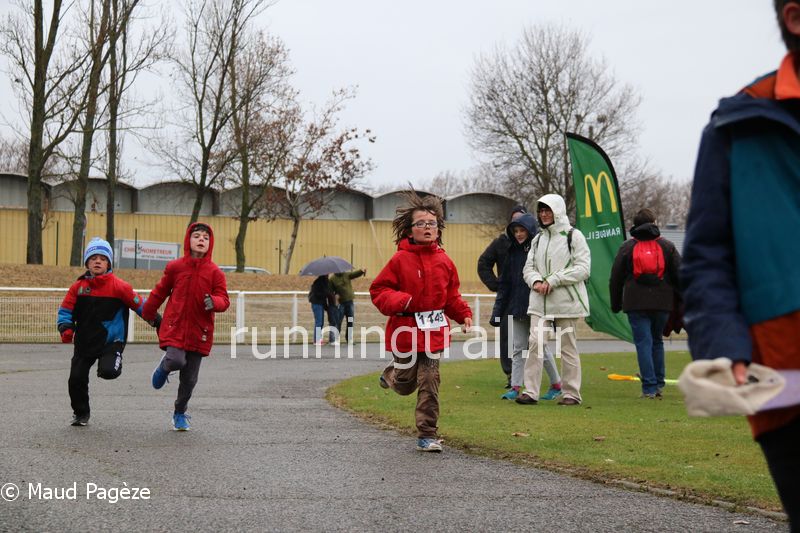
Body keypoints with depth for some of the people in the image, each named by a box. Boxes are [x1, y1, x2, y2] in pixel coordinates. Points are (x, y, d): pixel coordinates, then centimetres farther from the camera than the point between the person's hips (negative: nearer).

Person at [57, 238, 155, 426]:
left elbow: (139, 305, -2)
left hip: (111, 341, -4)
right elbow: (65, 310, 6)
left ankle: (113, 362, 11)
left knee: (107, 372, -27)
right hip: (84, 341, 4)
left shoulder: (119, 286, -8)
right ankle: (81, 413, 29)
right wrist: (66, 329, -13)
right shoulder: (78, 287, 1)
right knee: (76, 379, 4)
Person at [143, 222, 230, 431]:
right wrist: (148, 315, 23)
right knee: (177, 361, -25)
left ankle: (180, 413, 30)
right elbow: (160, 292, 13)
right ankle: (164, 367, 13)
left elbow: (224, 300, -3)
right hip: (174, 327, -1)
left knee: (190, 378, 7)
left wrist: (214, 302, -26)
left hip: (199, 331, 1)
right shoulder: (175, 267, 0)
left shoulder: (215, 272, -2)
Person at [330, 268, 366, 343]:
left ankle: (349, 338, 17)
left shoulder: (347, 275, 4)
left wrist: (361, 271, -32)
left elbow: (355, 274, -12)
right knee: (338, 321, -3)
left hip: (350, 301, 3)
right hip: (340, 303, -3)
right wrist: (335, 294, -17)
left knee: (350, 321, 7)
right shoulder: (332, 279, -2)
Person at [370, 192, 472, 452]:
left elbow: (452, 296, 14)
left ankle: (427, 436, 5)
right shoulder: (400, 259, -8)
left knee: (429, 382, -2)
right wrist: (399, 301, -21)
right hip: (405, 329, -2)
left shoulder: (444, 261, 3)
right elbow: (378, 290, -5)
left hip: (434, 330, 2)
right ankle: (391, 374, 48)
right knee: (406, 384, 11)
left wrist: (464, 314, -1)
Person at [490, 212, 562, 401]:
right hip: (516, 307, 5)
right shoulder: (513, 252, 8)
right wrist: (497, 311, 6)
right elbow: (504, 283, 10)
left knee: (541, 347, 3)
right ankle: (515, 387, 7)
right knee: (518, 348, 5)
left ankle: (556, 384, 19)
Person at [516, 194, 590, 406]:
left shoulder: (574, 236, -3)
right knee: (535, 343, -6)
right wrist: (536, 281, -8)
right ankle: (530, 392, -5)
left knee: (568, 347, 4)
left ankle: (571, 393, 13)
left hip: (566, 301, -4)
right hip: (540, 302, 5)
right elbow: (528, 267, 15)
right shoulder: (538, 239, 15)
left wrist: (553, 280, -15)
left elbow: (583, 268, -10)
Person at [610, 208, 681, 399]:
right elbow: (680, 275, 6)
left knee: (643, 343, -3)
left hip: (636, 304, -2)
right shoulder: (667, 246, 7)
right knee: (657, 341, 17)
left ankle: (649, 388, -9)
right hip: (662, 303, 2)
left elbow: (615, 278, 6)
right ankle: (658, 384, 19)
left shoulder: (627, 247, 4)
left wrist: (615, 304, 16)